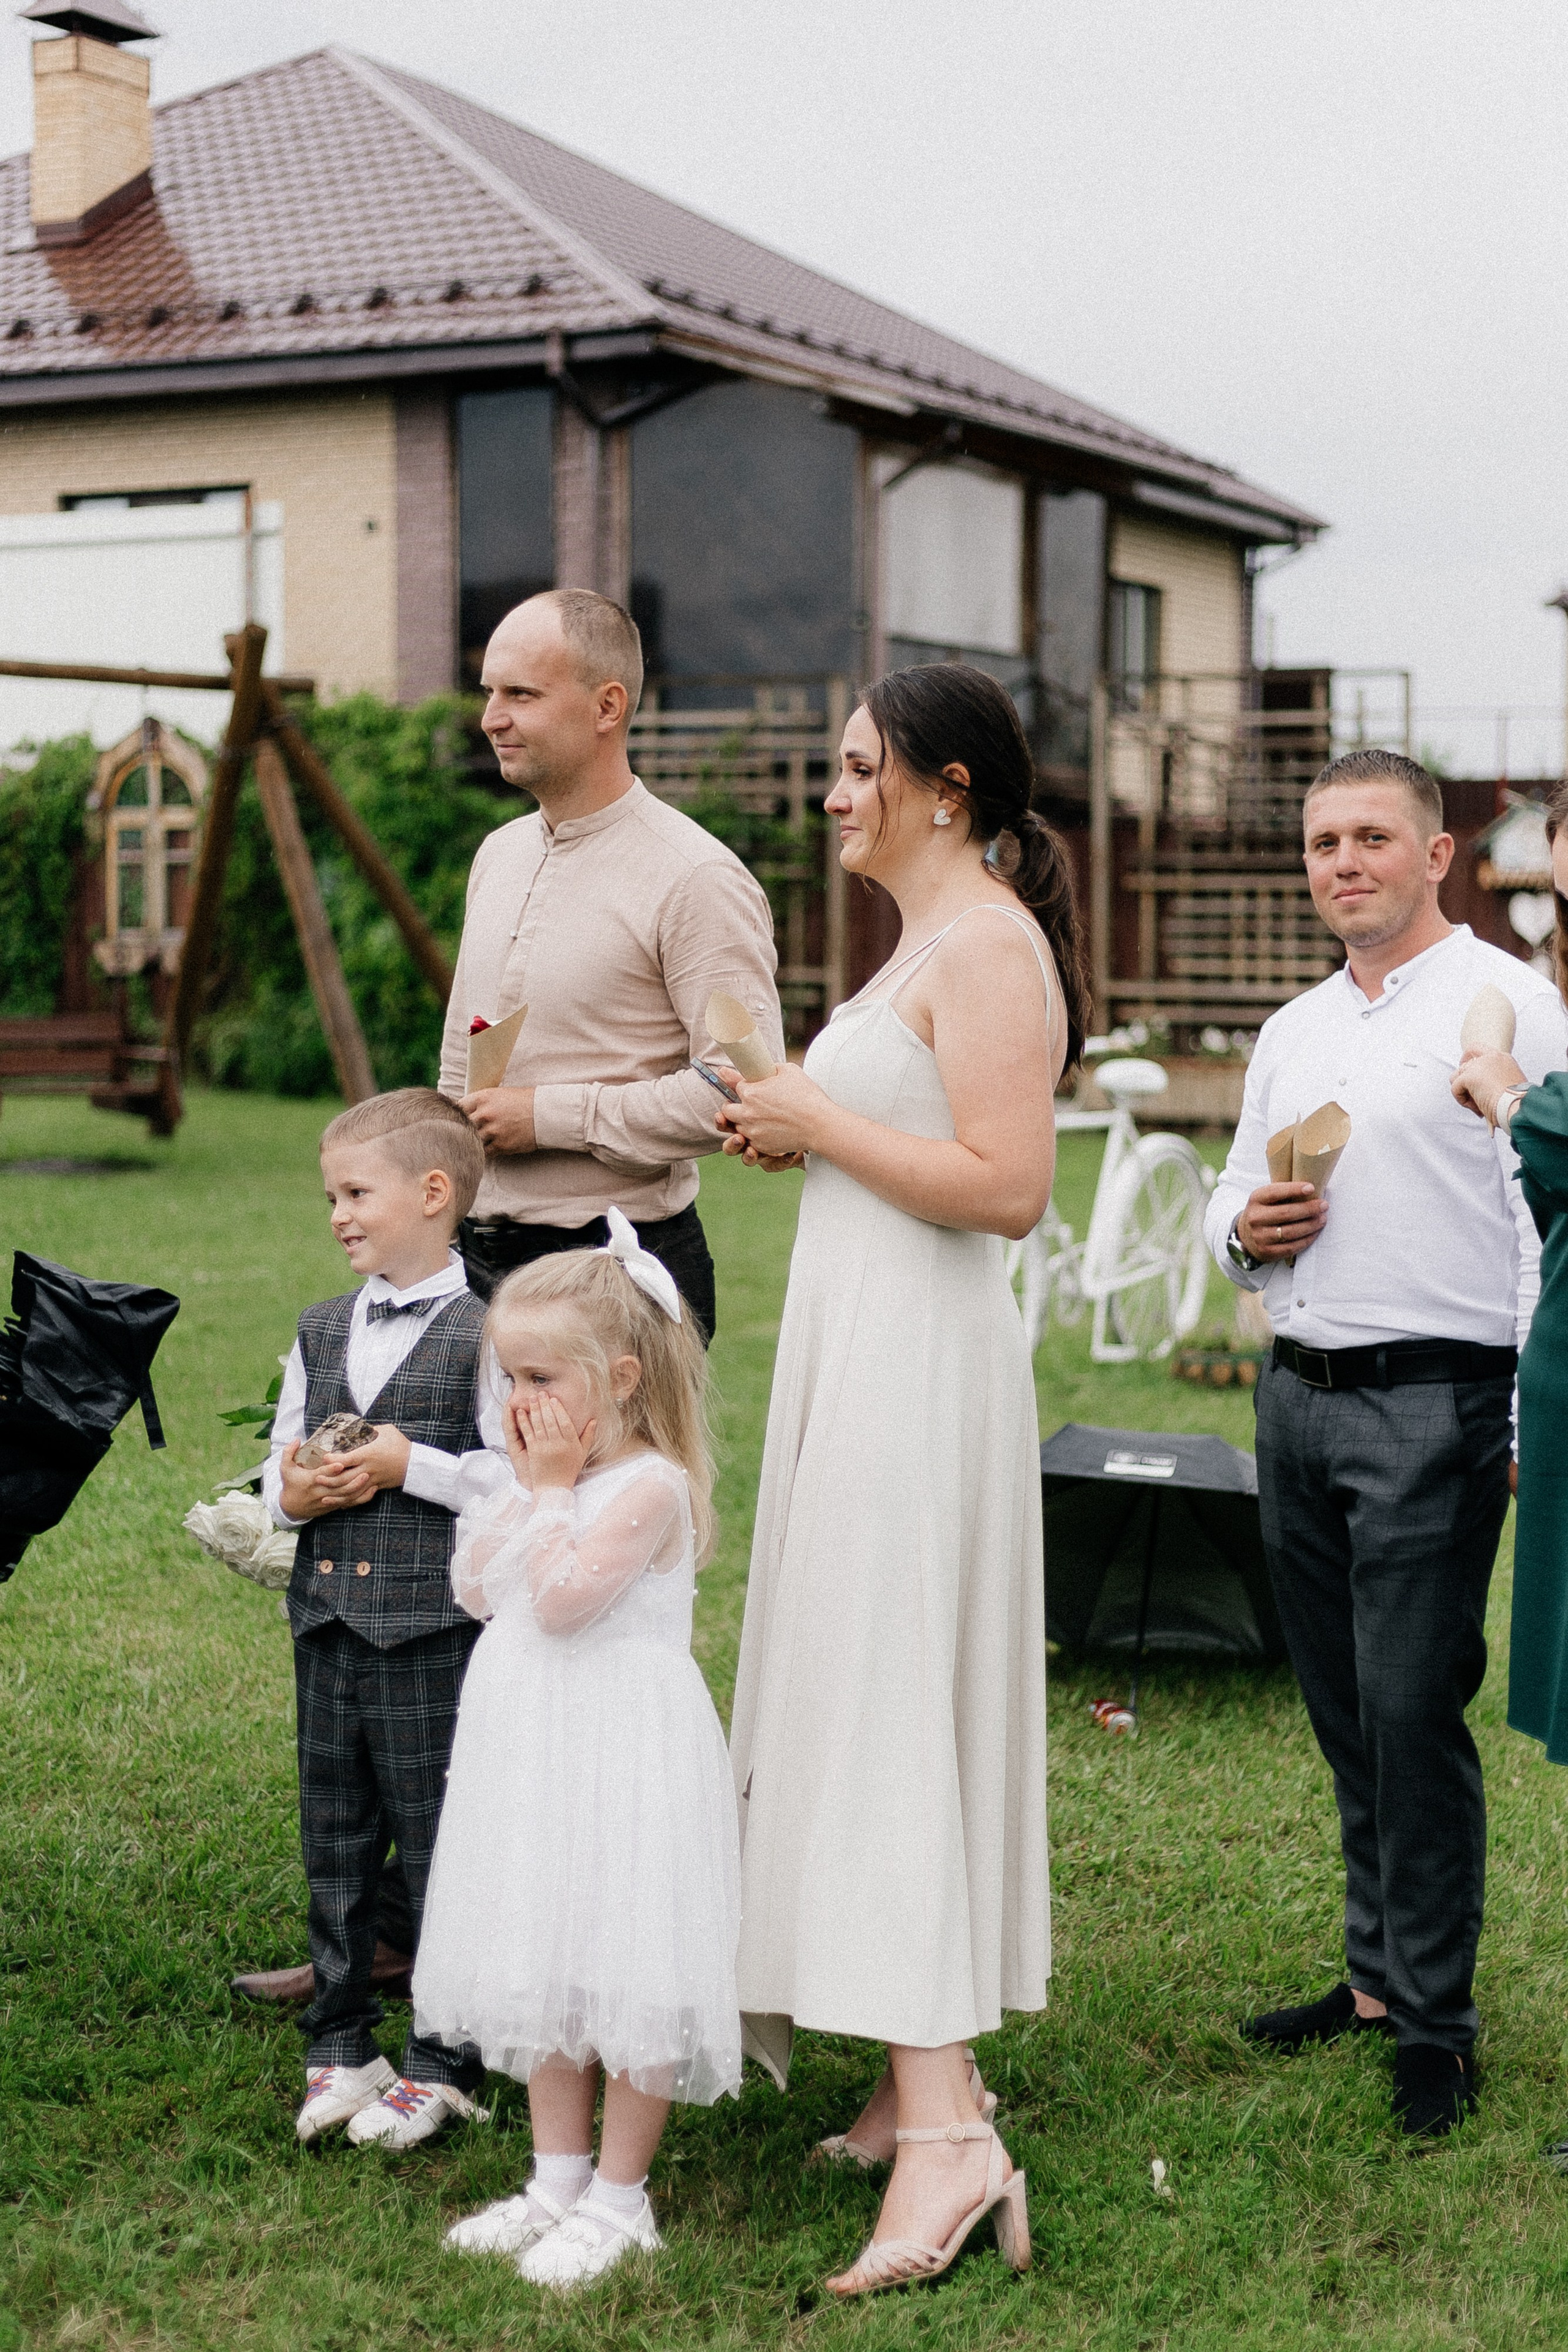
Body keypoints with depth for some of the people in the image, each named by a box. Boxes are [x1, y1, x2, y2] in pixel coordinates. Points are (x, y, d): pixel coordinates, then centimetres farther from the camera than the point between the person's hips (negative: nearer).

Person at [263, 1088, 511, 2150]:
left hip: (434, 1631, -6)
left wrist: (409, 1467, -17)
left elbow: (520, 1474, -15)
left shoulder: (482, 1331, -8)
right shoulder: (320, 1331, 13)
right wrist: (293, 1494, -5)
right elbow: (280, 1461, 16)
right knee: (335, 1842, 13)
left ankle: (443, 2067, 13)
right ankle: (341, 2048, 25)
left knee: (439, 1844, 2)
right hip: (330, 1623, 6)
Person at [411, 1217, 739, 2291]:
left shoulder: (652, 1485, -17)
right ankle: (558, 2179, 28)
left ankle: (619, 2198, 11)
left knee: (624, 1976, -1)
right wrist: (526, 1479, 1)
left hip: (623, 1756, -9)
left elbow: (561, 1598, -25)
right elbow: (475, 1588, 8)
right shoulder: (551, 1475, 10)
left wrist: (553, 1486, -15)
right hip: (535, 1751, 9)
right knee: (540, 1966, 16)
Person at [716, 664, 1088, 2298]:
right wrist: (790, 1133, 11)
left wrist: (819, 1121, -16)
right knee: (860, 1701, 13)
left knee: (884, 1711, -13)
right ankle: (924, 2073, 20)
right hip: (856, 1352, 11)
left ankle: (944, 2136, -14)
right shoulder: (924, 943, 18)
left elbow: (1005, 1183, -25)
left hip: (918, 1364, -11)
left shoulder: (990, 946, -14)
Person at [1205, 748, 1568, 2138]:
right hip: (1297, 1396, 7)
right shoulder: (1293, 1031, 18)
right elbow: (1234, 1194, 27)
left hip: (1434, 1400, -7)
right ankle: (1377, 1976, 24)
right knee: (1345, 1714, 12)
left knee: (1414, 1712, -6)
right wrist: (1245, 1228, 1)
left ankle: (1434, 2019, 4)